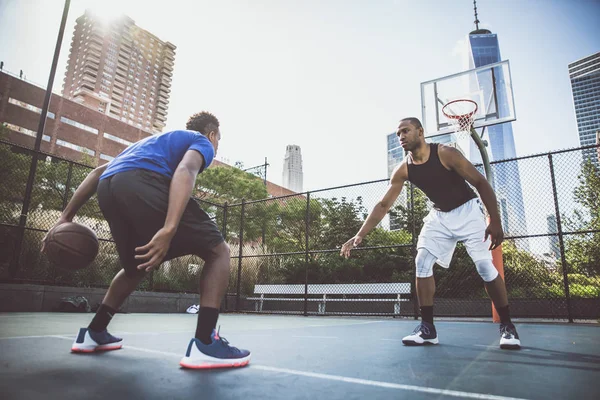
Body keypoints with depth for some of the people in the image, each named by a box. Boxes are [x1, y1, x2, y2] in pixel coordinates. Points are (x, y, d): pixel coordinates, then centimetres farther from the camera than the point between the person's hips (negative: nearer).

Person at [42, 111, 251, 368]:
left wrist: (67, 216, 31)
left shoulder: (156, 140, 41)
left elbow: (99, 172, 33)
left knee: (137, 267, 31)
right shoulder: (203, 142, 19)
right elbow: (185, 171, -8)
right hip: (142, 183, -8)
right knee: (218, 251, 2)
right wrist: (168, 230, -20)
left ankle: (94, 333, 37)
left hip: (109, 188, 8)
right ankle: (204, 344, -7)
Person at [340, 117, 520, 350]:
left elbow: (481, 183, -17)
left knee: (484, 265, -12)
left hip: (467, 211, -4)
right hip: (439, 215, 4)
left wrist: (495, 221, -23)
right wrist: (360, 235, -19)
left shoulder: (445, 154, -23)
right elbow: (383, 205, -11)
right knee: (422, 262, -9)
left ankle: (507, 326, 7)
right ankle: (427, 327, -2)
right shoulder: (403, 171, -10)